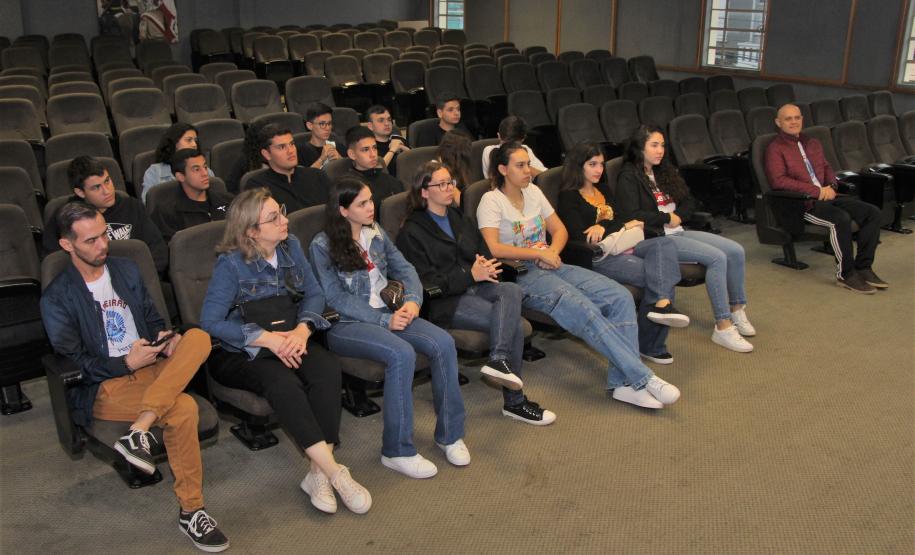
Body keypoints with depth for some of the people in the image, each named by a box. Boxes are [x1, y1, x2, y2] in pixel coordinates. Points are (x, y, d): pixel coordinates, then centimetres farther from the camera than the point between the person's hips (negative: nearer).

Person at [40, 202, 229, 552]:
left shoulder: (126, 270, 15)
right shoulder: (57, 298, -2)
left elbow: (154, 320, 21)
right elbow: (71, 363, -5)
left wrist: (165, 339, -3)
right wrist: (126, 363, -15)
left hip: (150, 369, 6)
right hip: (102, 388, -5)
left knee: (199, 337, -26)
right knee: (183, 408, -32)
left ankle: (139, 430, -35)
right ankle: (190, 511, -19)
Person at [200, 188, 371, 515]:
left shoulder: (291, 247, 5)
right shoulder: (231, 264, -12)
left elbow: (314, 293, 5)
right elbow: (210, 322, -15)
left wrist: (302, 329, -17)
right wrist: (268, 338, -23)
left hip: (289, 338, 5)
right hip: (241, 352, -4)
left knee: (327, 368, -29)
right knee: (283, 383, -36)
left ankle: (319, 472, -29)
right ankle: (335, 473, -35)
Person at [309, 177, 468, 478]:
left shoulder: (376, 233, 14)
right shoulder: (322, 246, -5)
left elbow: (404, 269, 11)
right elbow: (336, 299, -12)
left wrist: (412, 300, -11)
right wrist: (384, 320, -20)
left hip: (387, 312, 6)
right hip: (345, 324, -6)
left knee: (443, 343, -20)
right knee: (402, 354, -34)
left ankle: (449, 433, -7)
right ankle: (397, 451, -21)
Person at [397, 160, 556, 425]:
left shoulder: (457, 217, 22)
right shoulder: (412, 232, -1)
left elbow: (483, 250, 21)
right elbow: (427, 282, -10)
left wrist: (485, 265, -5)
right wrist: (471, 275, -19)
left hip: (474, 287, 7)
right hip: (443, 302, -6)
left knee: (512, 291, -28)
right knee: (513, 323, -25)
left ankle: (500, 360, -36)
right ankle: (514, 401, -21)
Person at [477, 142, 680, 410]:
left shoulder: (533, 191, 17)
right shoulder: (492, 201, -4)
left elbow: (560, 230, 18)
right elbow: (493, 248, -18)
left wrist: (552, 251, -5)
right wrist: (539, 253, -16)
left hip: (551, 266, 7)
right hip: (521, 275, -7)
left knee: (621, 297, -15)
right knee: (586, 311, -31)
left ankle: (624, 382, -22)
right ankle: (643, 379, -26)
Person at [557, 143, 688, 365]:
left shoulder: (604, 191, 25)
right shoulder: (569, 197, 1)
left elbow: (618, 220, 13)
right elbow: (580, 236, -11)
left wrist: (604, 227, -11)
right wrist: (625, 226, -5)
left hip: (620, 248, 7)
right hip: (597, 257, -7)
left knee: (664, 244, -23)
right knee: (656, 273, -25)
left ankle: (661, 303, -40)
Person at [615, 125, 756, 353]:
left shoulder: (665, 171, 18)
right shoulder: (629, 177, -6)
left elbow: (689, 201, 19)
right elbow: (631, 215, -18)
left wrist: (678, 216, -3)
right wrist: (667, 218, -9)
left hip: (678, 231, 8)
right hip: (655, 239, -8)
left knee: (736, 251, -9)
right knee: (717, 258, -25)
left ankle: (737, 310, 5)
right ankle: (722, 327, -22)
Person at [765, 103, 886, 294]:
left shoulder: (813, 144, 24)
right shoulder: (775, 148, 0)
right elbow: (778, 181, -13)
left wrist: (830, 186, 3)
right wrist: (816, 191, -15)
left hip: (827, 196, 8)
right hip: (803, 203, -8)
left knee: (872, 212, -11)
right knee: (841, 219, -33)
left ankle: (863, 268, -7)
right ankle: (845, 274, -20)